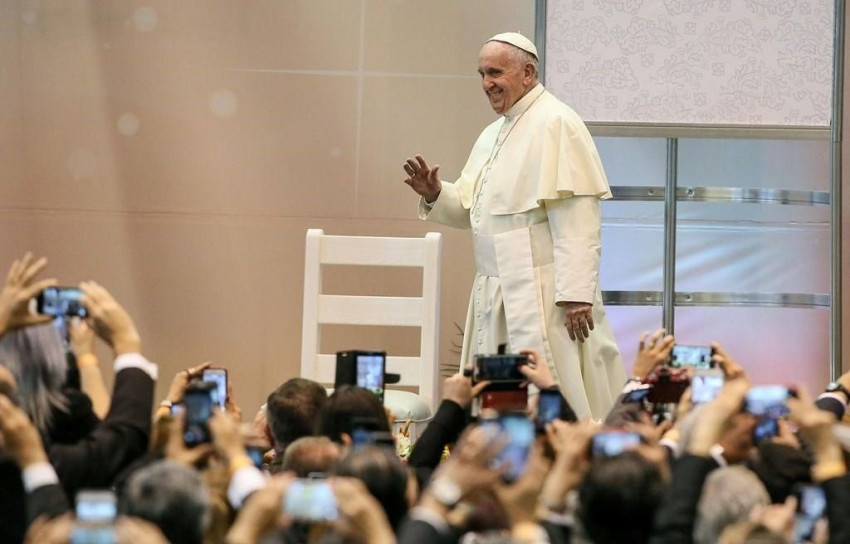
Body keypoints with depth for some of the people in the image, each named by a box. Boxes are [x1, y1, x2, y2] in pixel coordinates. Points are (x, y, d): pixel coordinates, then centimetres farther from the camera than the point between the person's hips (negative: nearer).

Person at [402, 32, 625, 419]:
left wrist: (576, 295, -23)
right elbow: (470, 209, 22)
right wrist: (435, 195, 1)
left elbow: (577, 221, -18)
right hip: (497, 297, 9)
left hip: (542, 296, -9)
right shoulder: (493, 134, 17)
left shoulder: (555, 124, -12)